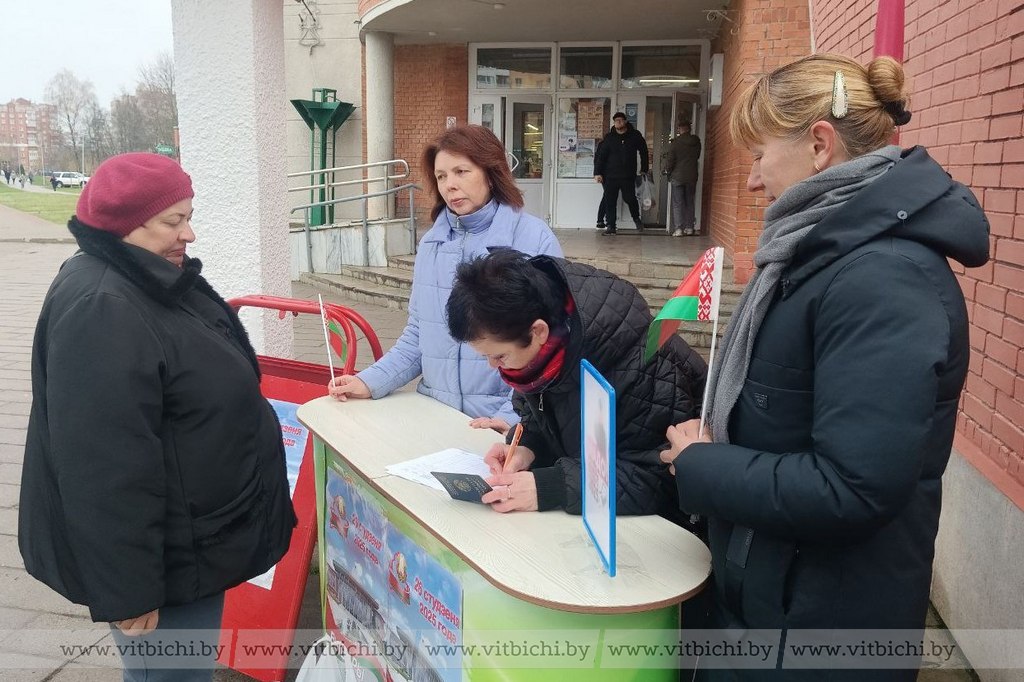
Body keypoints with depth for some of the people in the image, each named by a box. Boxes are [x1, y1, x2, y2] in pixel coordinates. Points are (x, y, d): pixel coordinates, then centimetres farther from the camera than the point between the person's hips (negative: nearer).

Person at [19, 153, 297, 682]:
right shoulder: (100, 308, -27)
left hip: (190, 537, 10)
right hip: (164, 556, -10)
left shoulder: (159, 280, 6)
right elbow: (105, 470, -29)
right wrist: (126, 592, -26)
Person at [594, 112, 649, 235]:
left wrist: (644, 169, 13)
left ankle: (637, 219, 26)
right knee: (610, 201, -2)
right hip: (610, 175, 0)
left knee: (630, 198, -1)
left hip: (628, 175, 0)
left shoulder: (635, 136, 3)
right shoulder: (609, 137, 1)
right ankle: (610, 227, 6)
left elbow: (644, 151, 15)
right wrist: (597, 172, -9)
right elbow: (600, 155, 0)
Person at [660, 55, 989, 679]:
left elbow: (850, 490, -31)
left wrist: (699, 467, -19)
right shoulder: (834, 248, 7)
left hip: (830, 615, -9)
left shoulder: (885, 278, -26)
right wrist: (711, 451, 0)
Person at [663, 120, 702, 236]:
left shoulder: (675, 142, -11)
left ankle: (678, 228, -7)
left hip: (677, 176, -3)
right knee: (690, 202, 12)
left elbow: (670, 159, -9)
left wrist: (667, 170, 7)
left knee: (677, 203, 0)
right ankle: (689, 227, 12)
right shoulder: (696, 141, 1)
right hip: (692, 176, 3)